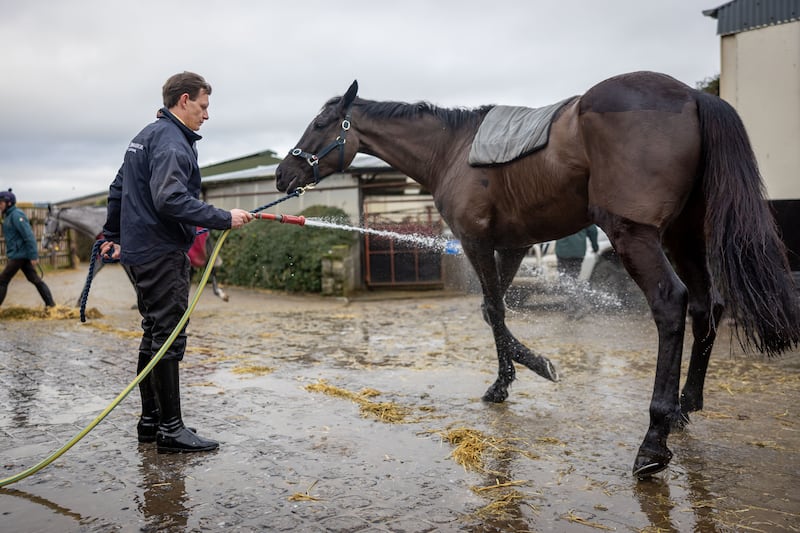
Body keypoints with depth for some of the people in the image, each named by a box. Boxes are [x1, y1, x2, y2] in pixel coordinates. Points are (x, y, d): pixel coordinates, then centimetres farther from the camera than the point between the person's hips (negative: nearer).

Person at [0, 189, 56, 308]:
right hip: (20, 254, 10)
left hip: (19, 255, -10)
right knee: (35, 279, 9)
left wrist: (34, 256, -23)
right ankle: (50, 303, 11)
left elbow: (29, 235, -21)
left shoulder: (16, 215, -15)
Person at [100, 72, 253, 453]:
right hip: (162, 254, -11)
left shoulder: (146, 136, 19)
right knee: (168, 339, -6)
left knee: (154, 336, 14)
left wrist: (112, 234, 34)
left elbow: (118, 189, 26)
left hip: (138, 250, 11)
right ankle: (170, 429, 0)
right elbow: (171, 199, -28)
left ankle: (150, 420, 22)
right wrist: (224, 218, -25)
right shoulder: (172, 141, -14)